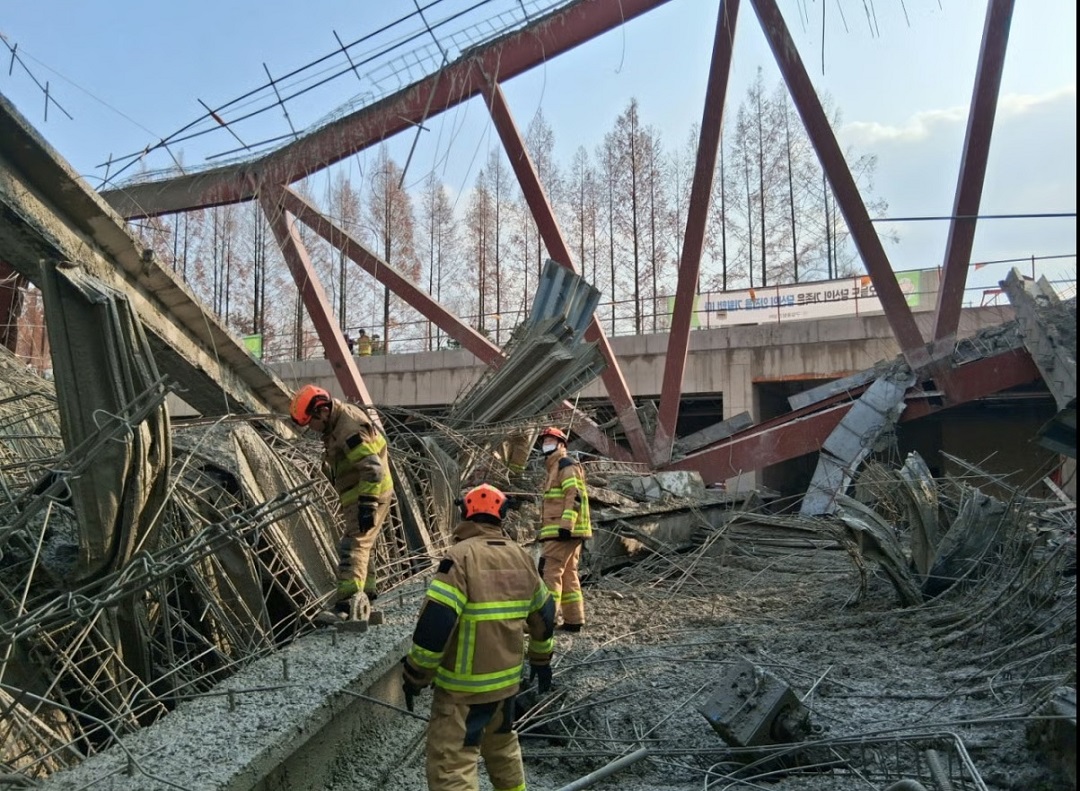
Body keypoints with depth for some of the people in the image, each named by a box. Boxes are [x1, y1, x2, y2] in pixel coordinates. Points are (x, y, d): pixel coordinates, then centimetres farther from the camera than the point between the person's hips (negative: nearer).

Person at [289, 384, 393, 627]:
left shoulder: (350, 430, -23)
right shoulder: (338, 423, 11)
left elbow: (373, 469, -29)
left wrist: (367, 504, -32)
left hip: (369, 496, -11)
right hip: (359, 497, 11)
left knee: (352, 547, -17)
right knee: (359, 548, 19)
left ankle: (347, 605, -22)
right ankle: (363, 602, 30)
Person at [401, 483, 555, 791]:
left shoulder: (461, 556, -17)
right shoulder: (521, 556, 4)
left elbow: (435, 621, -23)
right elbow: (544, 612, 14)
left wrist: (415, 675, -12)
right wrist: (541, 658, 27)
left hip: (464, 686, -6)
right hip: (507, 677, 7)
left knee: (450, 765, -1)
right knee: (501, 743, 28)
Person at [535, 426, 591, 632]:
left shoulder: (566, 465, -6)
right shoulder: (555, 469, 25)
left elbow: (574, 497, -19)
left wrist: (566, 525, -26)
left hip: (563, 531, -10)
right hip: (567, 532, 10)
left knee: (549, 571, -12)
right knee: (568, 574, 11)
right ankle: (574, 620, 15)